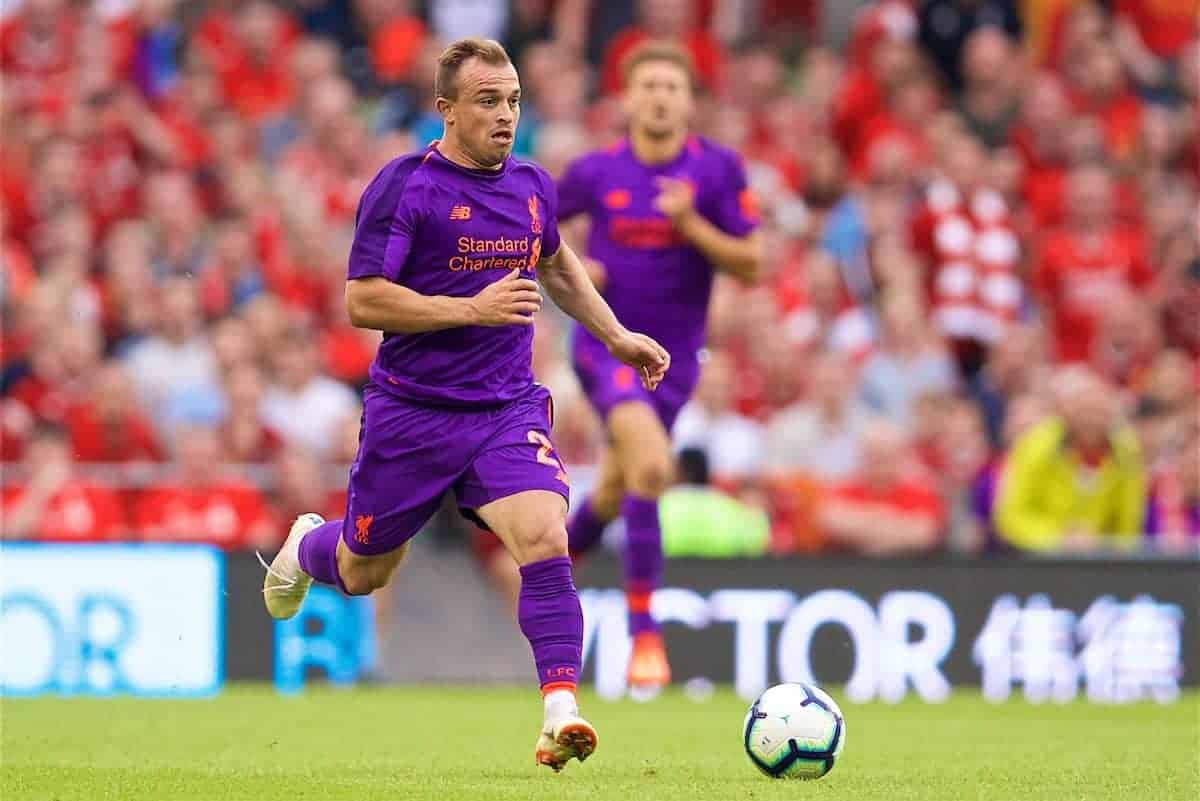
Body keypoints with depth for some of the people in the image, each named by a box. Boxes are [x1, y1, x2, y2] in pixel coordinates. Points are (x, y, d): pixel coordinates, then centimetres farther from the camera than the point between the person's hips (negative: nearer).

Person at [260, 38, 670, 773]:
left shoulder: (534, 188, 6)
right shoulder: (404, 186, -12)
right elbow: (362, 301, -17)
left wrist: (616, 336, 23)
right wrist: (472, 309, -23)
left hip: (509, 410, 3)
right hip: (412, 411, -3)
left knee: (545, 538, -22)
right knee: (361, 574, 13)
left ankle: (561, 712, -26)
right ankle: (307, 548, 50)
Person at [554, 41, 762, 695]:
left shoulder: (717, 169, -5)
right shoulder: (596, 172, -4)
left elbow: (750, 265, -7)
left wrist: (691, 224, -22)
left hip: (673, 357, 3)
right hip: (605, 342, -3)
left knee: (615, 492, 16)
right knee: (651, 467, -26)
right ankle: (643, 635, -20)